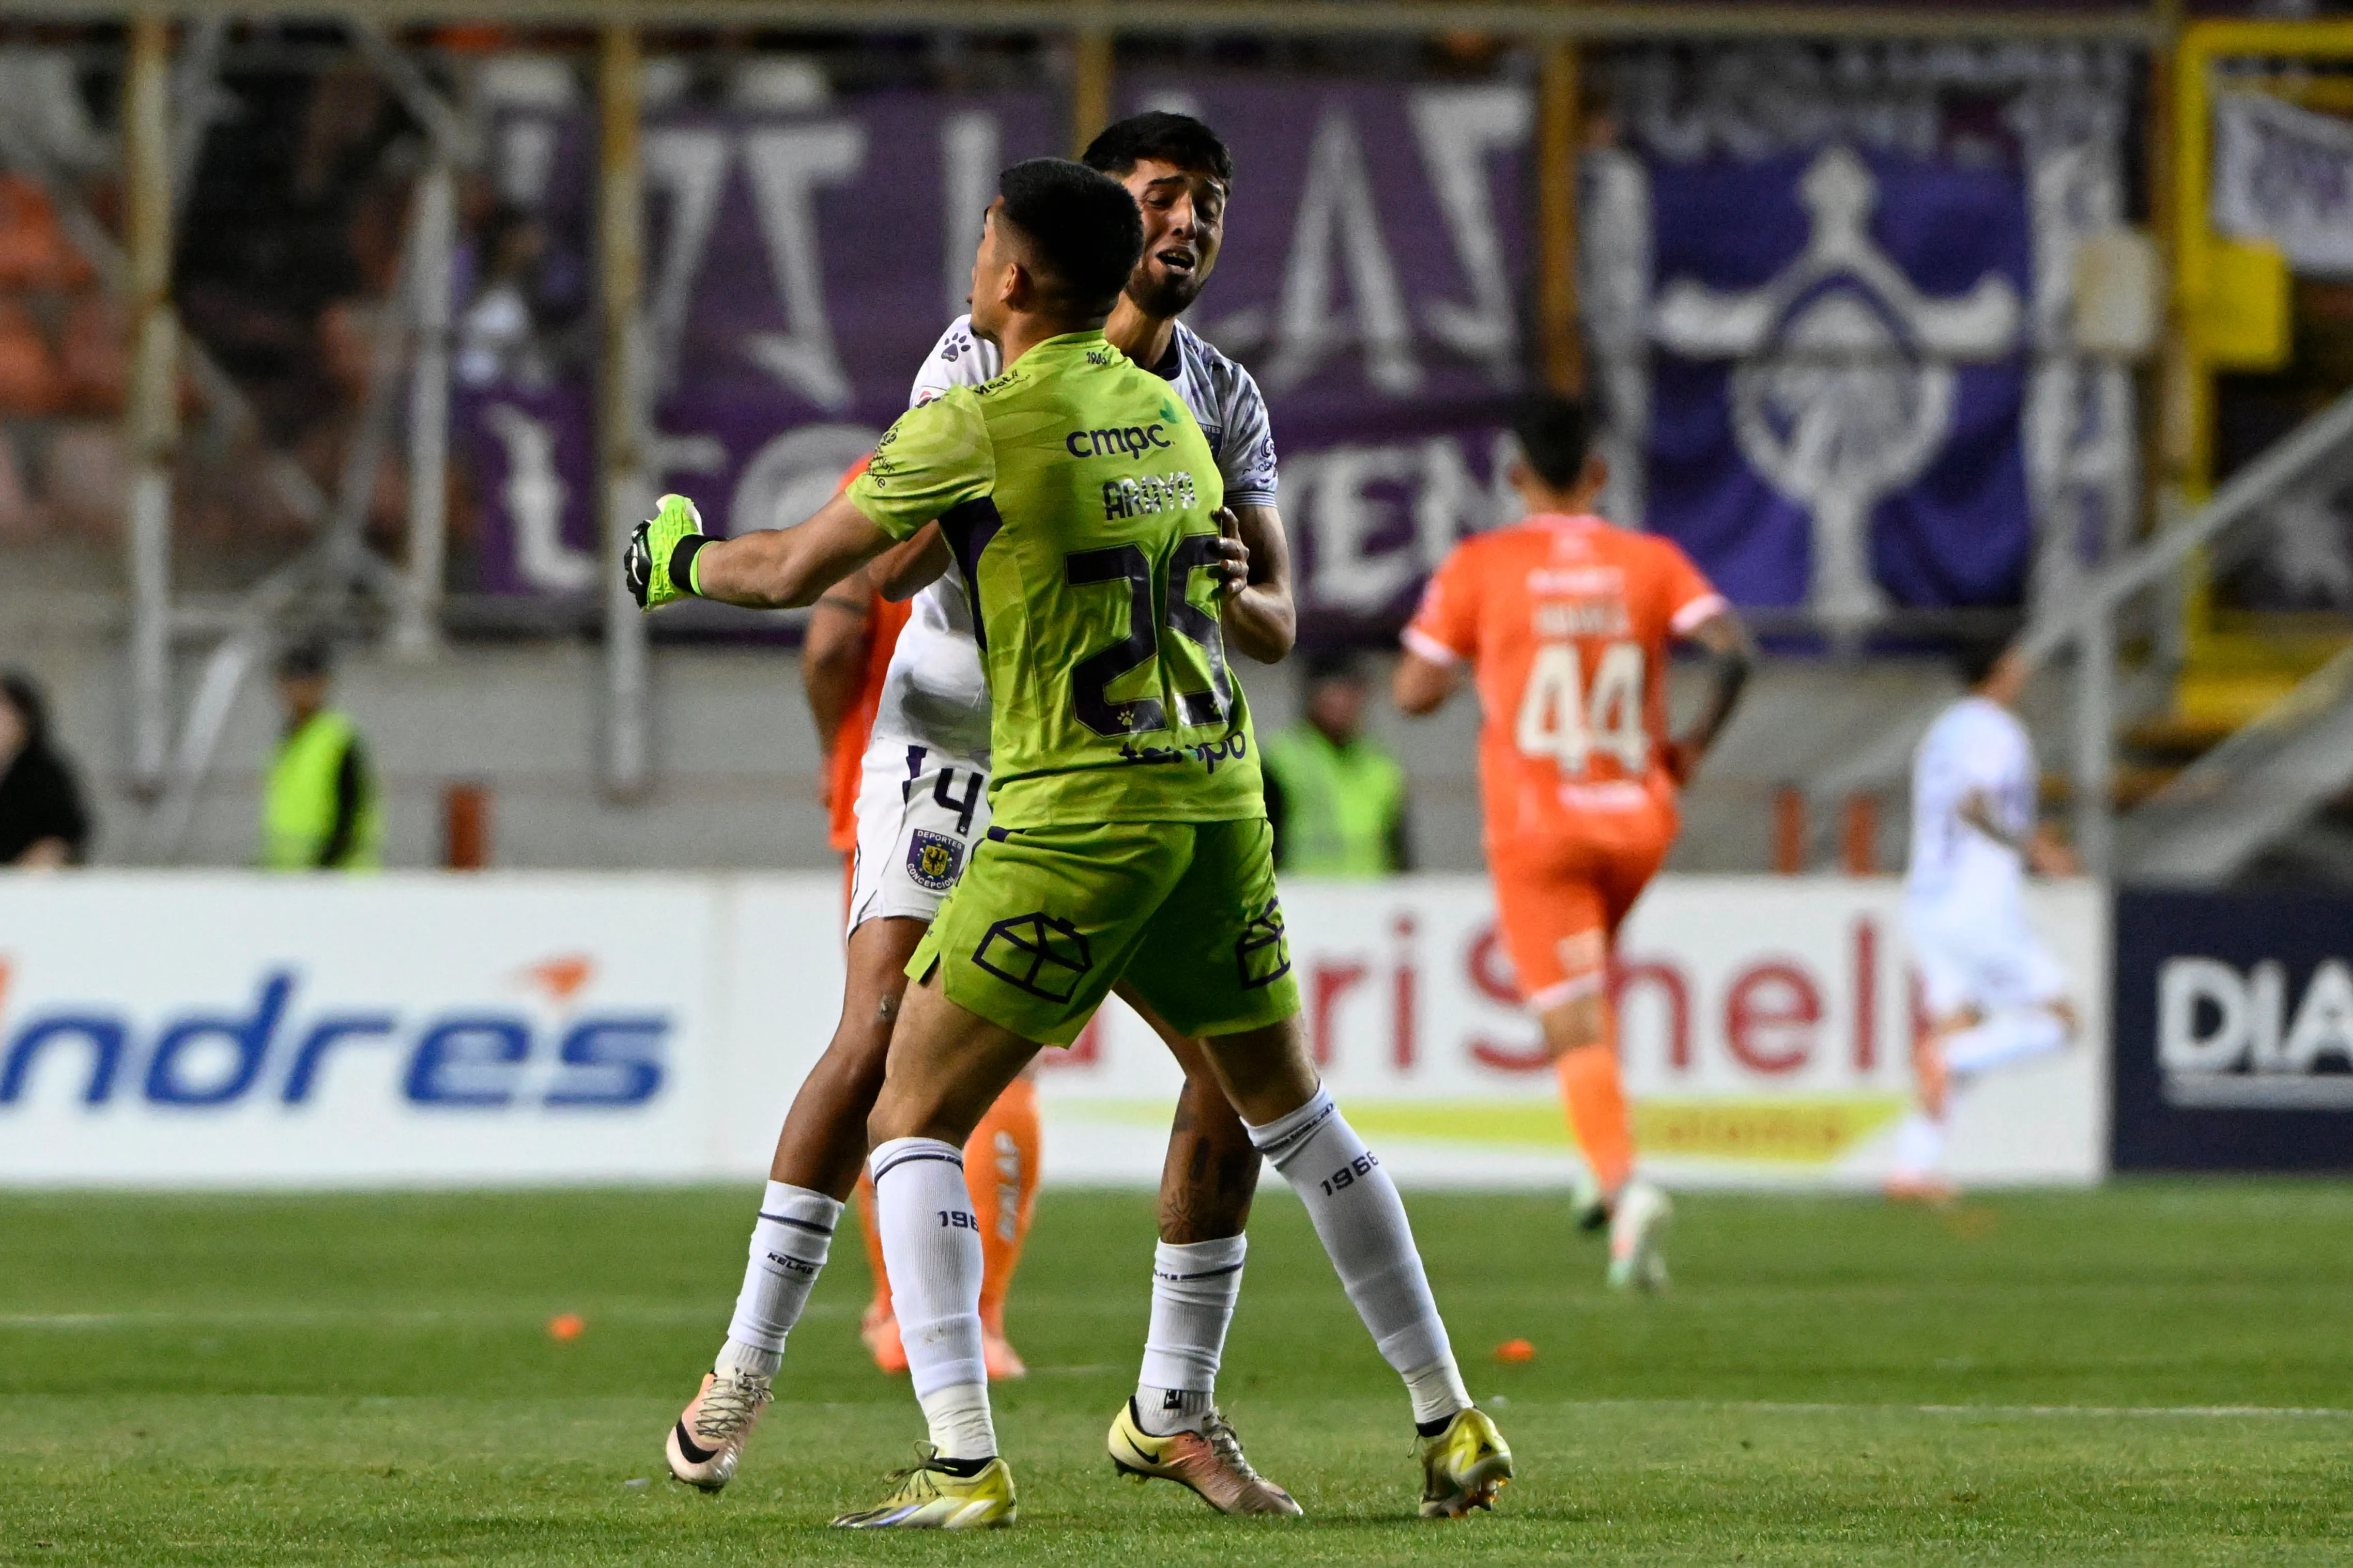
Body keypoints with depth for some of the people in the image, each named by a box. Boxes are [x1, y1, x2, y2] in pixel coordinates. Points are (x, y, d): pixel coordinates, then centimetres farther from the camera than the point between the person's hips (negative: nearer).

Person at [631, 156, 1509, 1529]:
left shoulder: (973, 430, -7)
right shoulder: (1170, 413, 12)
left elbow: (792, 572, 3)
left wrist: (680, 560, 21)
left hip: (1075, 814, -6)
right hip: (1221, 797, 6)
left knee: (915, 1121, 1)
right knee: (1290, 1109, 21)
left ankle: (963, 1464, -12)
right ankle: (1452, 1424, 21)